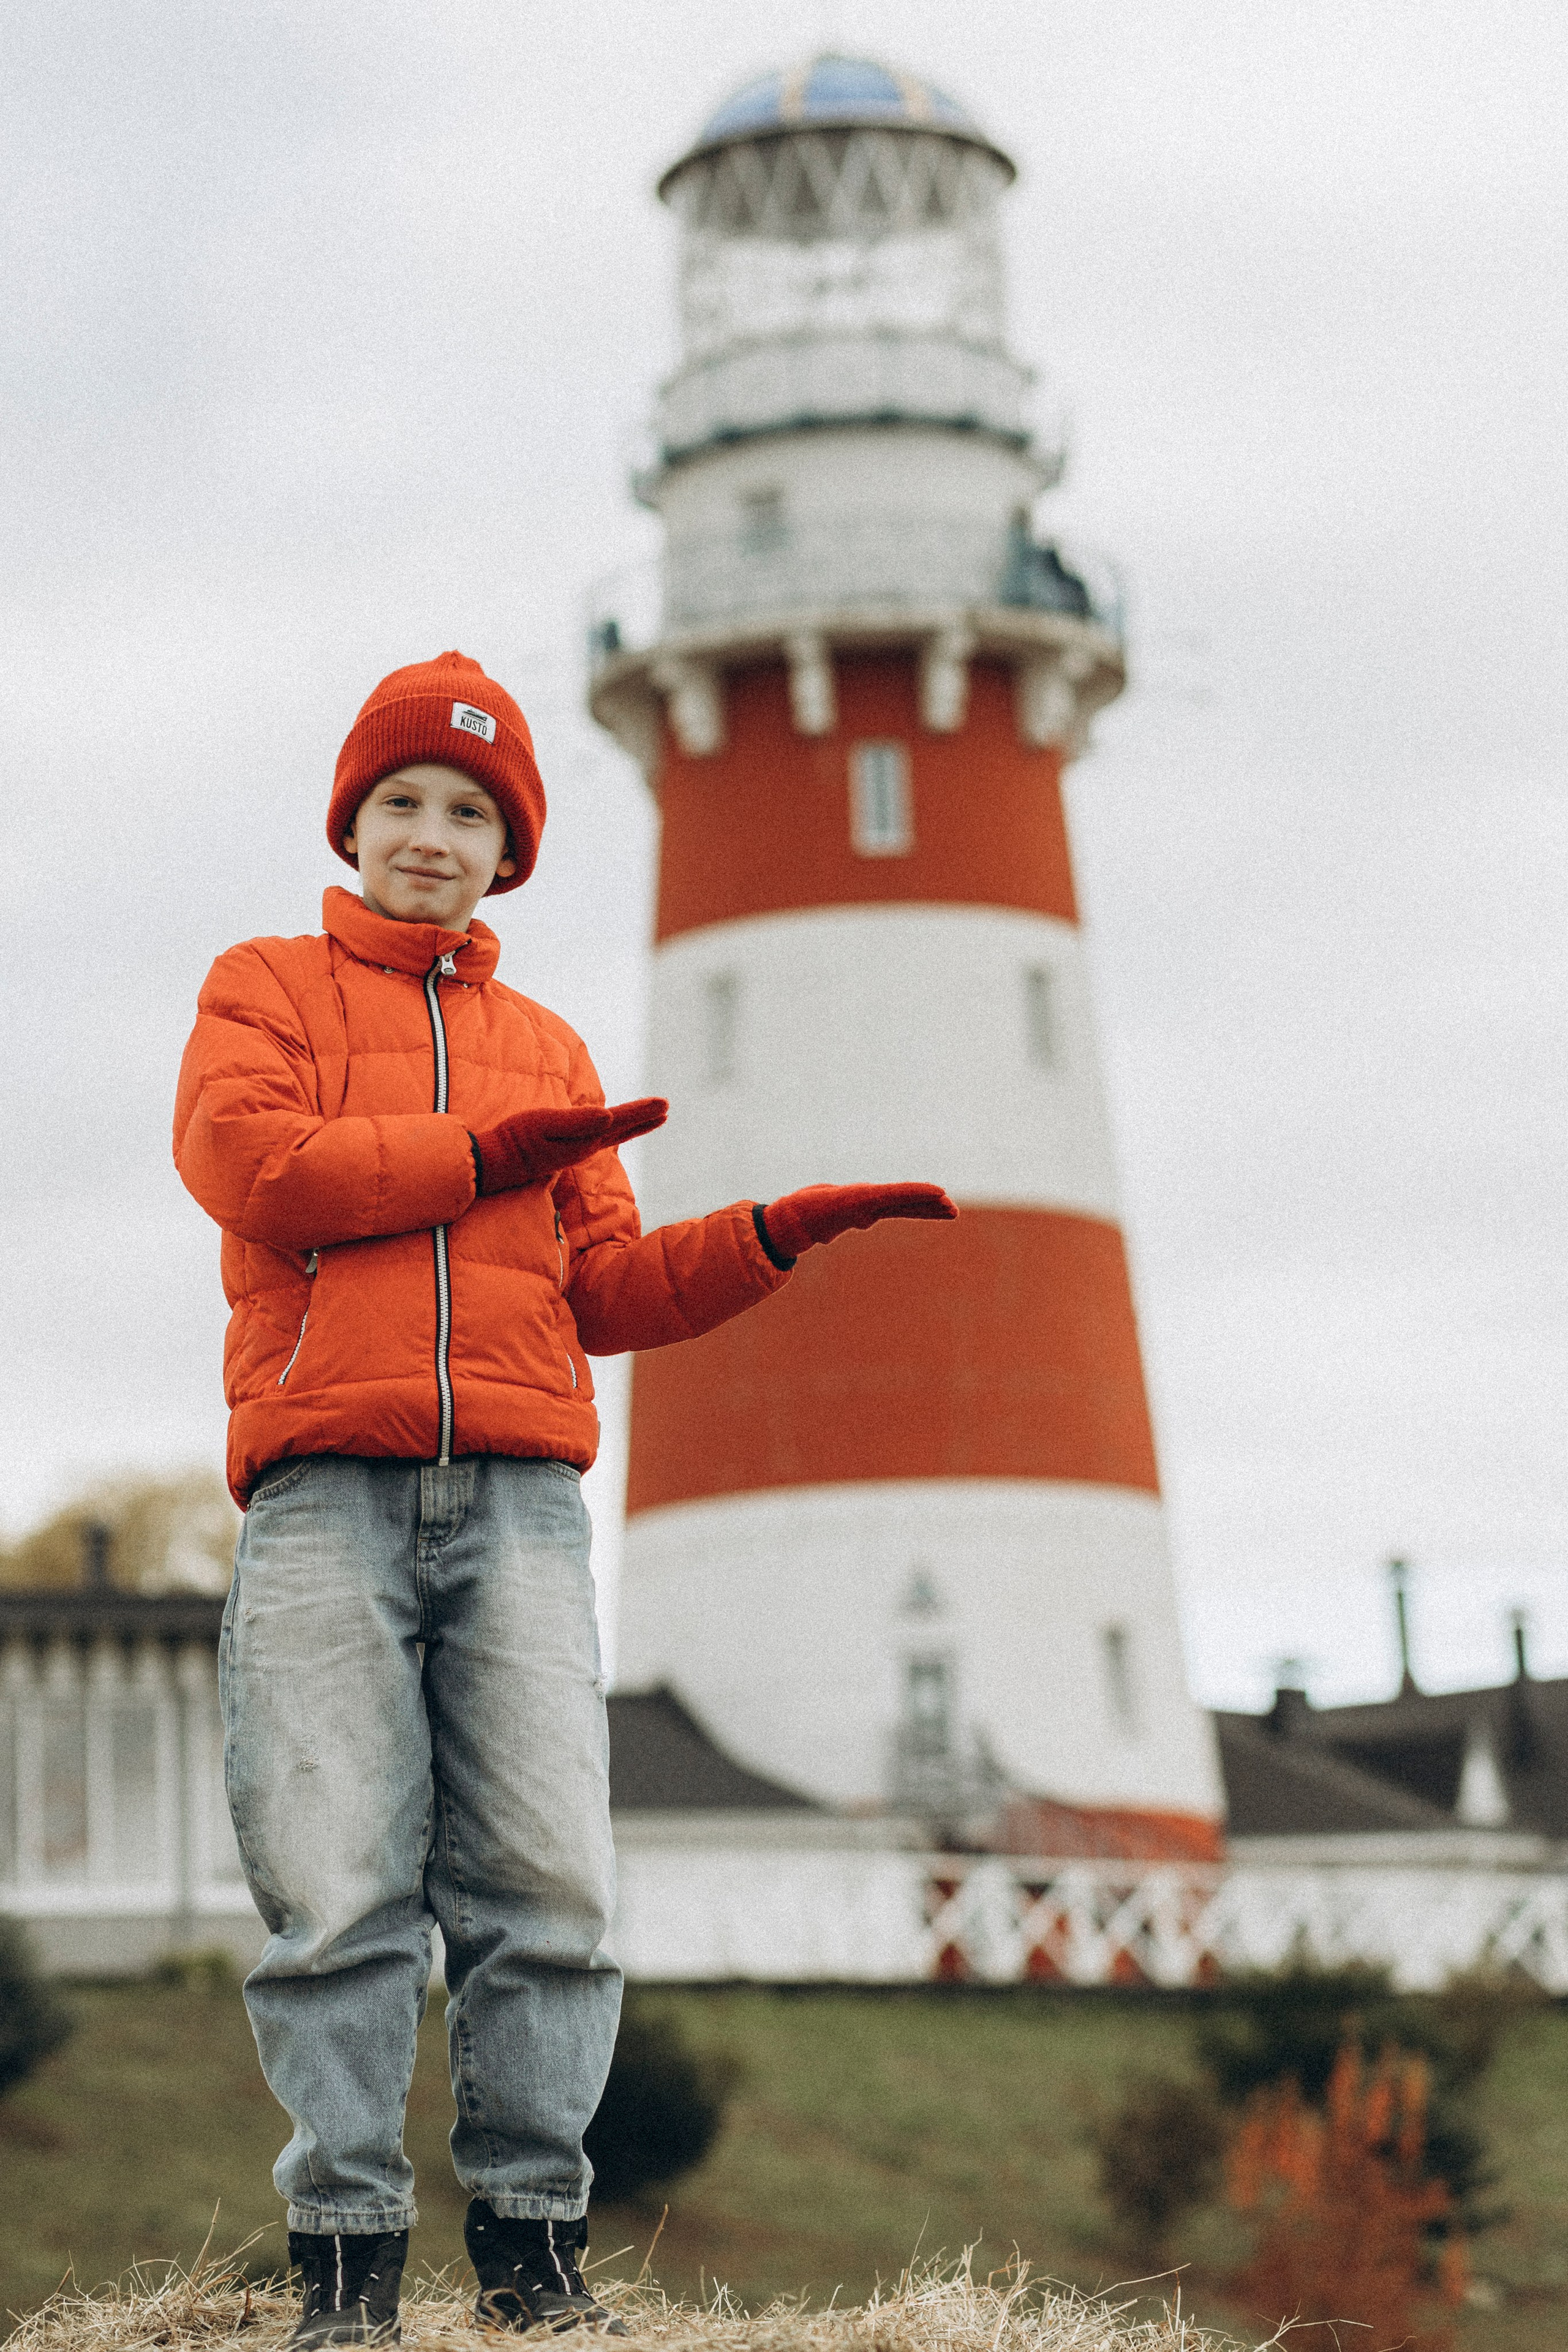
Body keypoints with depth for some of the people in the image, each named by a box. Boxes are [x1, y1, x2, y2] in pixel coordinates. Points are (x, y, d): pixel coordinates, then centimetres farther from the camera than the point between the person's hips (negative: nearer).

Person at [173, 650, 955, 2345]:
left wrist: (774, 1237, 7)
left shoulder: (546, 1054, 27)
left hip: (518, 1502, 3)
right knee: (337, 1887, -9)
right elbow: (245, 1161, -3)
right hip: (325, 1495, -3)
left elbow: (604, 1293, 22)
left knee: (546, 1879, -7)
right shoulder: (267, 991, 18)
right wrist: (479, 1156, -2)